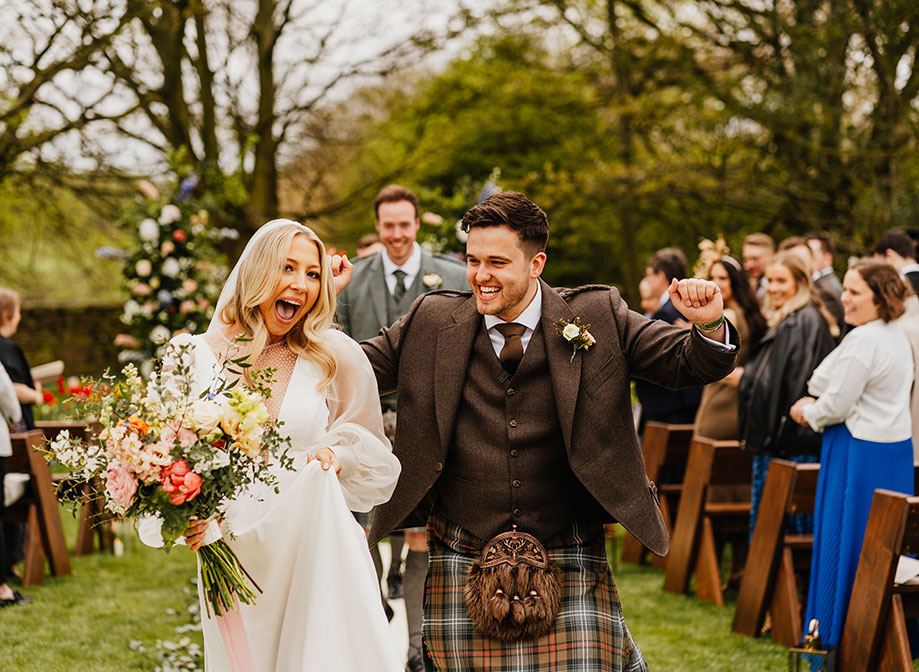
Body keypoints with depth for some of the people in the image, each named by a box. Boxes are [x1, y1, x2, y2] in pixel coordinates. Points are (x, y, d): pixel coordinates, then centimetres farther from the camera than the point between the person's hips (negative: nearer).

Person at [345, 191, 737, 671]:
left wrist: (709, 326, -21)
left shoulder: (597, 318, 1)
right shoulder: (432, 322, 4)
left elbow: (688, 363, 0)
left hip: (570, 562, -1)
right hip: (462, 559, 1)